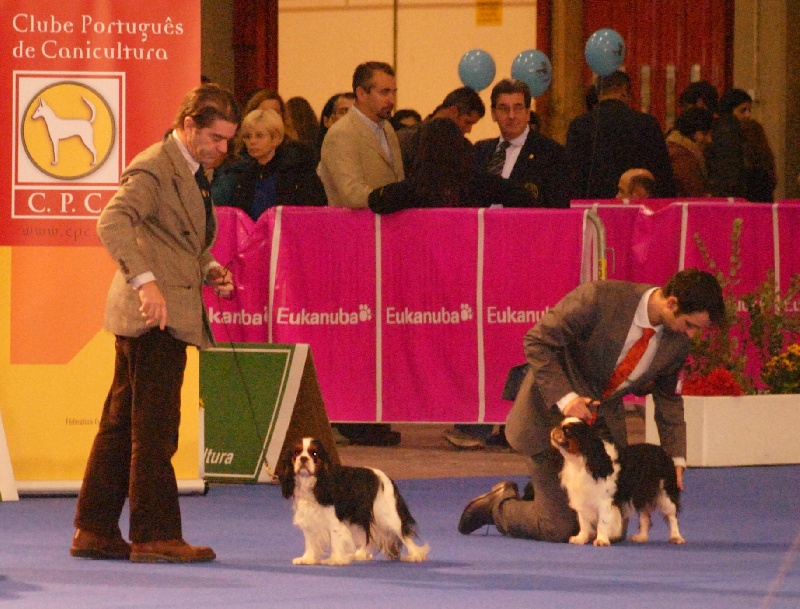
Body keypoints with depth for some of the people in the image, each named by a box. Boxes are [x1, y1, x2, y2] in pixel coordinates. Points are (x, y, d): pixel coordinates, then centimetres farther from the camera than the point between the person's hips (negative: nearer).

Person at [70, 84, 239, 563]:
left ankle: (94, 530, 16)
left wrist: (209, 268, 10)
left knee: (122, 423, 12)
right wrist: (146, 281, -34)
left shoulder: (192, 171, 18)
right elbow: (113, 222, -27)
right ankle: (155, 536, -3)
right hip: (152, 313, -10)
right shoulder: (153, 168, -13)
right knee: (154, 428, -6)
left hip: (171, 314, 10)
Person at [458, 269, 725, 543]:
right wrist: (564, 397, -27)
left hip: (604, 422, 6)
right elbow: (538, 342, -19)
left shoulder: (677, 342, -9)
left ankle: (542, 493, 29)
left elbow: (668, 399, 9)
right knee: (560, 529, -8)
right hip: (552, 415, -6)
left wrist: (676, 458, 1)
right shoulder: (599, 298, -26)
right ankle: (500, 504, 21)